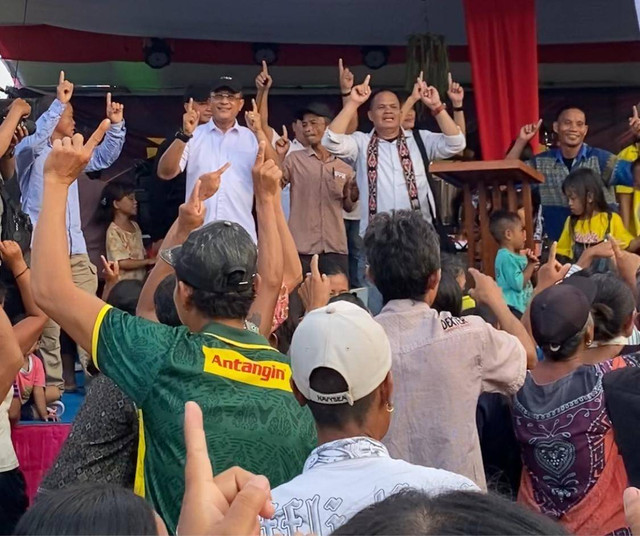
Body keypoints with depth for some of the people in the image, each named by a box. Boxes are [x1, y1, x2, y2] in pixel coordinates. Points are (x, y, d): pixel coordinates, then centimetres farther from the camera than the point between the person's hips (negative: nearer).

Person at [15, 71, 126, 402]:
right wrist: (59, 102, -25)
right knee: (48, 317, -5)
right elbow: (34, 140, -22)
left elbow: (104, 158, 21)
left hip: (75, 247, 7)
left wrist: (115, 125, 6)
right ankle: (52, 382, 0)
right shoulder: (30, 153, 0)